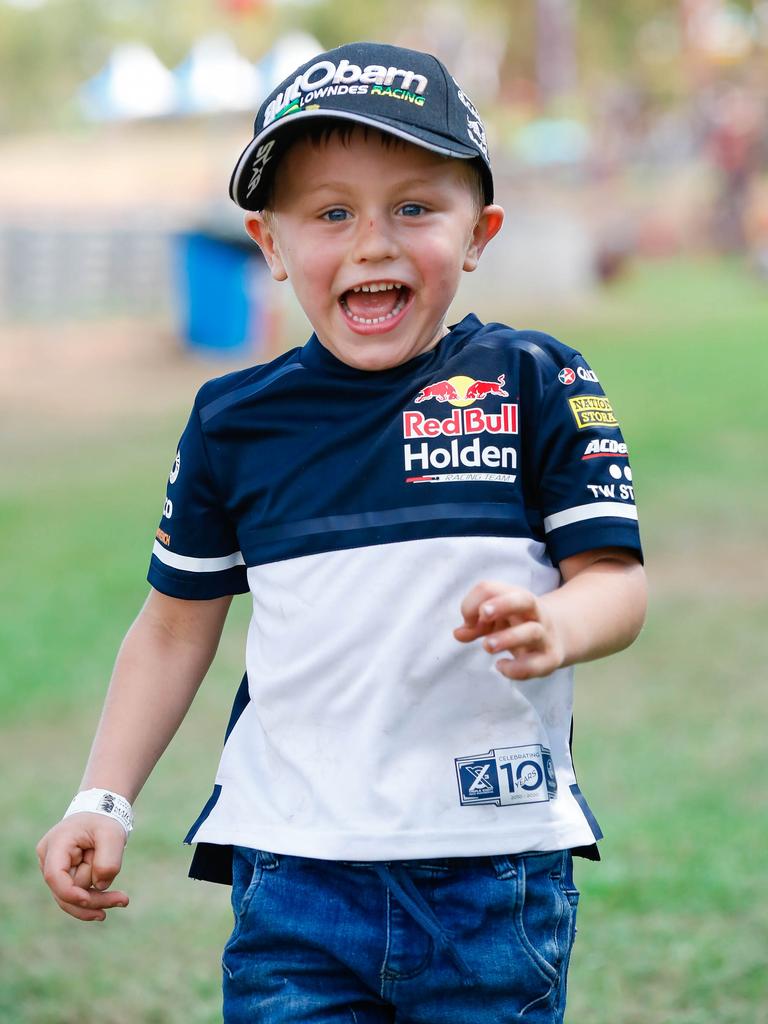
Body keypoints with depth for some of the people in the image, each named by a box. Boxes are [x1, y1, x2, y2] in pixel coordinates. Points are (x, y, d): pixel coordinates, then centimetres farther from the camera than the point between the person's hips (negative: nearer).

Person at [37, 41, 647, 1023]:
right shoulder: (234, 420, 4)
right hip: (294, 864, 1)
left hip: (496, 873, -1)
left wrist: (552, 629, -25)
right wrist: (103, 802, 7)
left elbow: (613, 577, -2)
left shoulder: (536, 383, -1)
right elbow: (176, 626, 13)